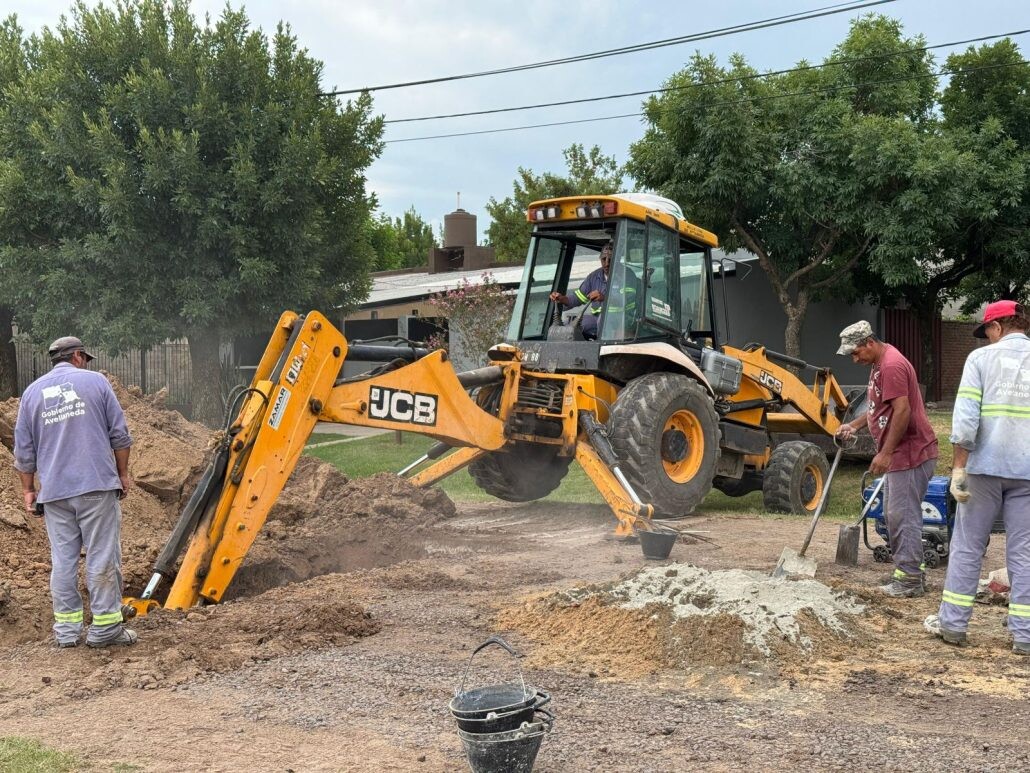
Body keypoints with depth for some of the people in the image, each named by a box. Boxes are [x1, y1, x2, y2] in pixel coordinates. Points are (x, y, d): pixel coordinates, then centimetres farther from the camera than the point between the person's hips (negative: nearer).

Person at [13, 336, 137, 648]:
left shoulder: (32, 392, 11)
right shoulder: (94, 381, 4)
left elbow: (24, 450, 12)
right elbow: (120, 434, 3)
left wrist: (28, 489, 19)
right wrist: (123, 473, 12)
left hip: (54, 491, 3)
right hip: (97, 485, -3)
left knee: (62, 560, 8)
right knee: (103, 557, 0)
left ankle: (67, 629, 11)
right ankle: (105, 626, 2)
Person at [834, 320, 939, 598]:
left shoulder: (892, 365, -18)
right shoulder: (879, 364, 15)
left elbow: (902, 411, -24)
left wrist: (885, 453, -23)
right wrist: (853, 425, 15)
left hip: (911, 452, -11)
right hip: (898, 454, 11)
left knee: (903, 515, -7)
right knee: (893, 515, 15)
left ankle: (910, 580, -1)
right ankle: (904, 570, 22)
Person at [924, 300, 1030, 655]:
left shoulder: (982, 358, -3)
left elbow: (965, 419, -10)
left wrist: (959, 467, -6)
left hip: (986, 466, -2)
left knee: (967, 546, 9)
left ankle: (952, 623, 14)